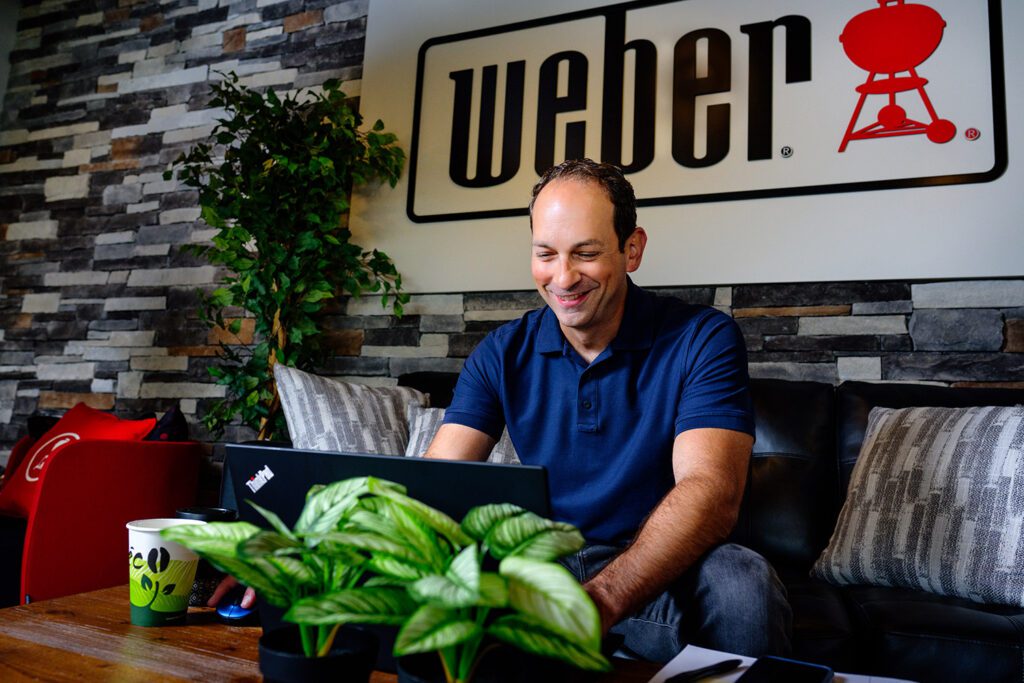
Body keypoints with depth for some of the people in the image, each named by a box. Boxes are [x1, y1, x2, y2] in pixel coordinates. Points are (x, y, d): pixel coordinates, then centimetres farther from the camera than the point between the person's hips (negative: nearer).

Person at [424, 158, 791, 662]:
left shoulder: (703, 341, -12)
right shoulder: (502, 353, -1)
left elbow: (711, 492, -25)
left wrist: (599, 601, -43)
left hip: (659, 571, -2)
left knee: (741, 583, -35)